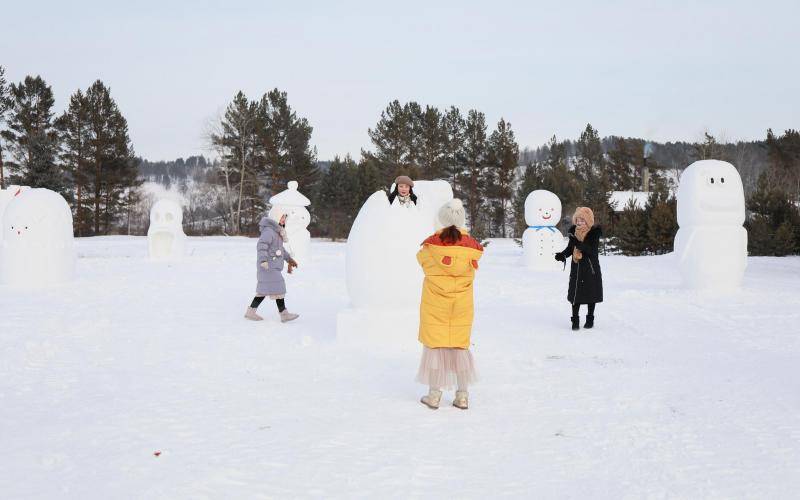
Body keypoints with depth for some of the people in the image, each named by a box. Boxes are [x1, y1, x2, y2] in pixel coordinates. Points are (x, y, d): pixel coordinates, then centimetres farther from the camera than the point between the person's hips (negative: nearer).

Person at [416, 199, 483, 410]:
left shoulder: (431, 244, -12)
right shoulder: (471, 246, -9)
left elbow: (421, 259, 8)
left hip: (435, 303, -2)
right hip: (461, 303, 2)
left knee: (434, 344, 8)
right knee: (460, 345, 11)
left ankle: (434, 394, 12)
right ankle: (462, 396, 16)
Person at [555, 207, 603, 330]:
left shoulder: (595, 232, -11)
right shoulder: (574, 231, 3)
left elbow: (592, 249, -22)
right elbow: (570, 248, 10)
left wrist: (580, 244, -35)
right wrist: (562, 255, -9)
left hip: (591, 268, -3)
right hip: (576, 268, 3)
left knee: (591, 293, 9)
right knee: (575, 293, 1)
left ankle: (590, 319, 24)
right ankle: (575, 320, 8)